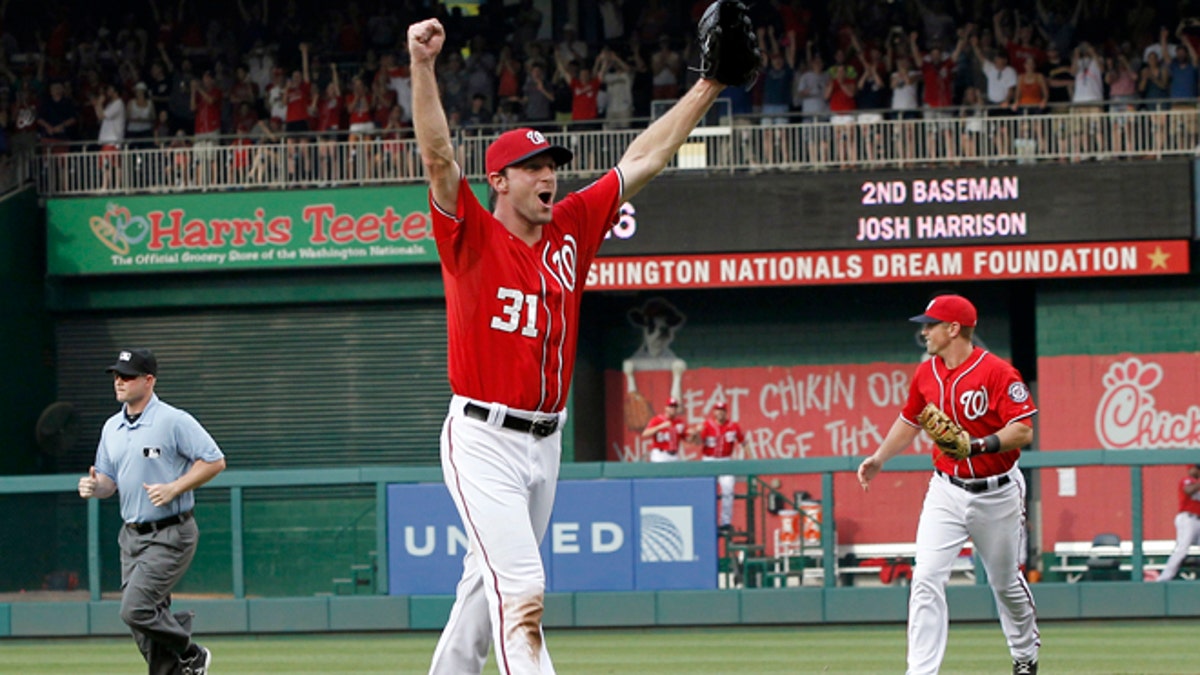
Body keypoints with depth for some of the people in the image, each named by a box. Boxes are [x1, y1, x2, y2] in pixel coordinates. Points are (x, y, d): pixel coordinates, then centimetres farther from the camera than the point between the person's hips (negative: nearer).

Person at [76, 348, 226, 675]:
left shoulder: (174, 421, -11)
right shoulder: (112, 427, 12)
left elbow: (214, 461, -10)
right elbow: (109, 480, 18)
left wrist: (173, 489, -19)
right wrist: (94, 486, -5)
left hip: (170, 536, -8)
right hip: (132, 537, 8)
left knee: (136, 609, -18)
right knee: (144, 627, 5)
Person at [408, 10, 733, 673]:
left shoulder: (571, 230, 8)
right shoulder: (473, 237, -7)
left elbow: (643, 159, 10)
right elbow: (438, 159, -22)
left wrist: (707, 88, 9)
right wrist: (422, 67, -34)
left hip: (545, 441, 6)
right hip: (482, 438, -6)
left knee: (487, 585, 17)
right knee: (521, 590, -17)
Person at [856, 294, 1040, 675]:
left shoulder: (996, 372, -17)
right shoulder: (927, 373, 3)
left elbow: (1023, 430, -22)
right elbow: (910, 420, 20)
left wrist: (978, 445, -35)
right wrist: (879, 458, 10)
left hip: (996, 493, -4)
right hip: (947, 491, 4)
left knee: (1005, 582, 14)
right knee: (926, 579, -12)